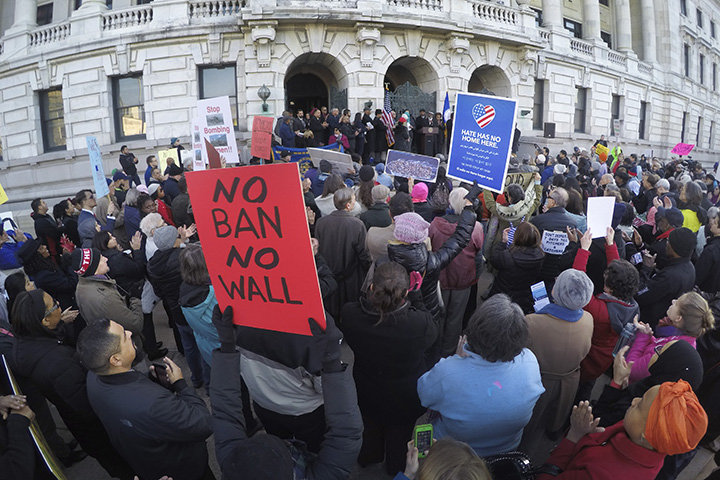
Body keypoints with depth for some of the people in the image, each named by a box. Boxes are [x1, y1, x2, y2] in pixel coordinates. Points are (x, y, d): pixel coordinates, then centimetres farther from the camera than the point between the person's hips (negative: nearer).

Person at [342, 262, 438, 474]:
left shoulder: (349, 314, -34)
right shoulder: (420, 322, -40)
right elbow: (432, 334, -15)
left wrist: (375, 294, -9)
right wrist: (415, 295, -9)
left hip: (366, 391, 2)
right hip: (407, 393, -1)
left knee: (371, 424, 34)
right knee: (400, 428, 31)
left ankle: (369, 456, 65)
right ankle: (396, 465, 61)